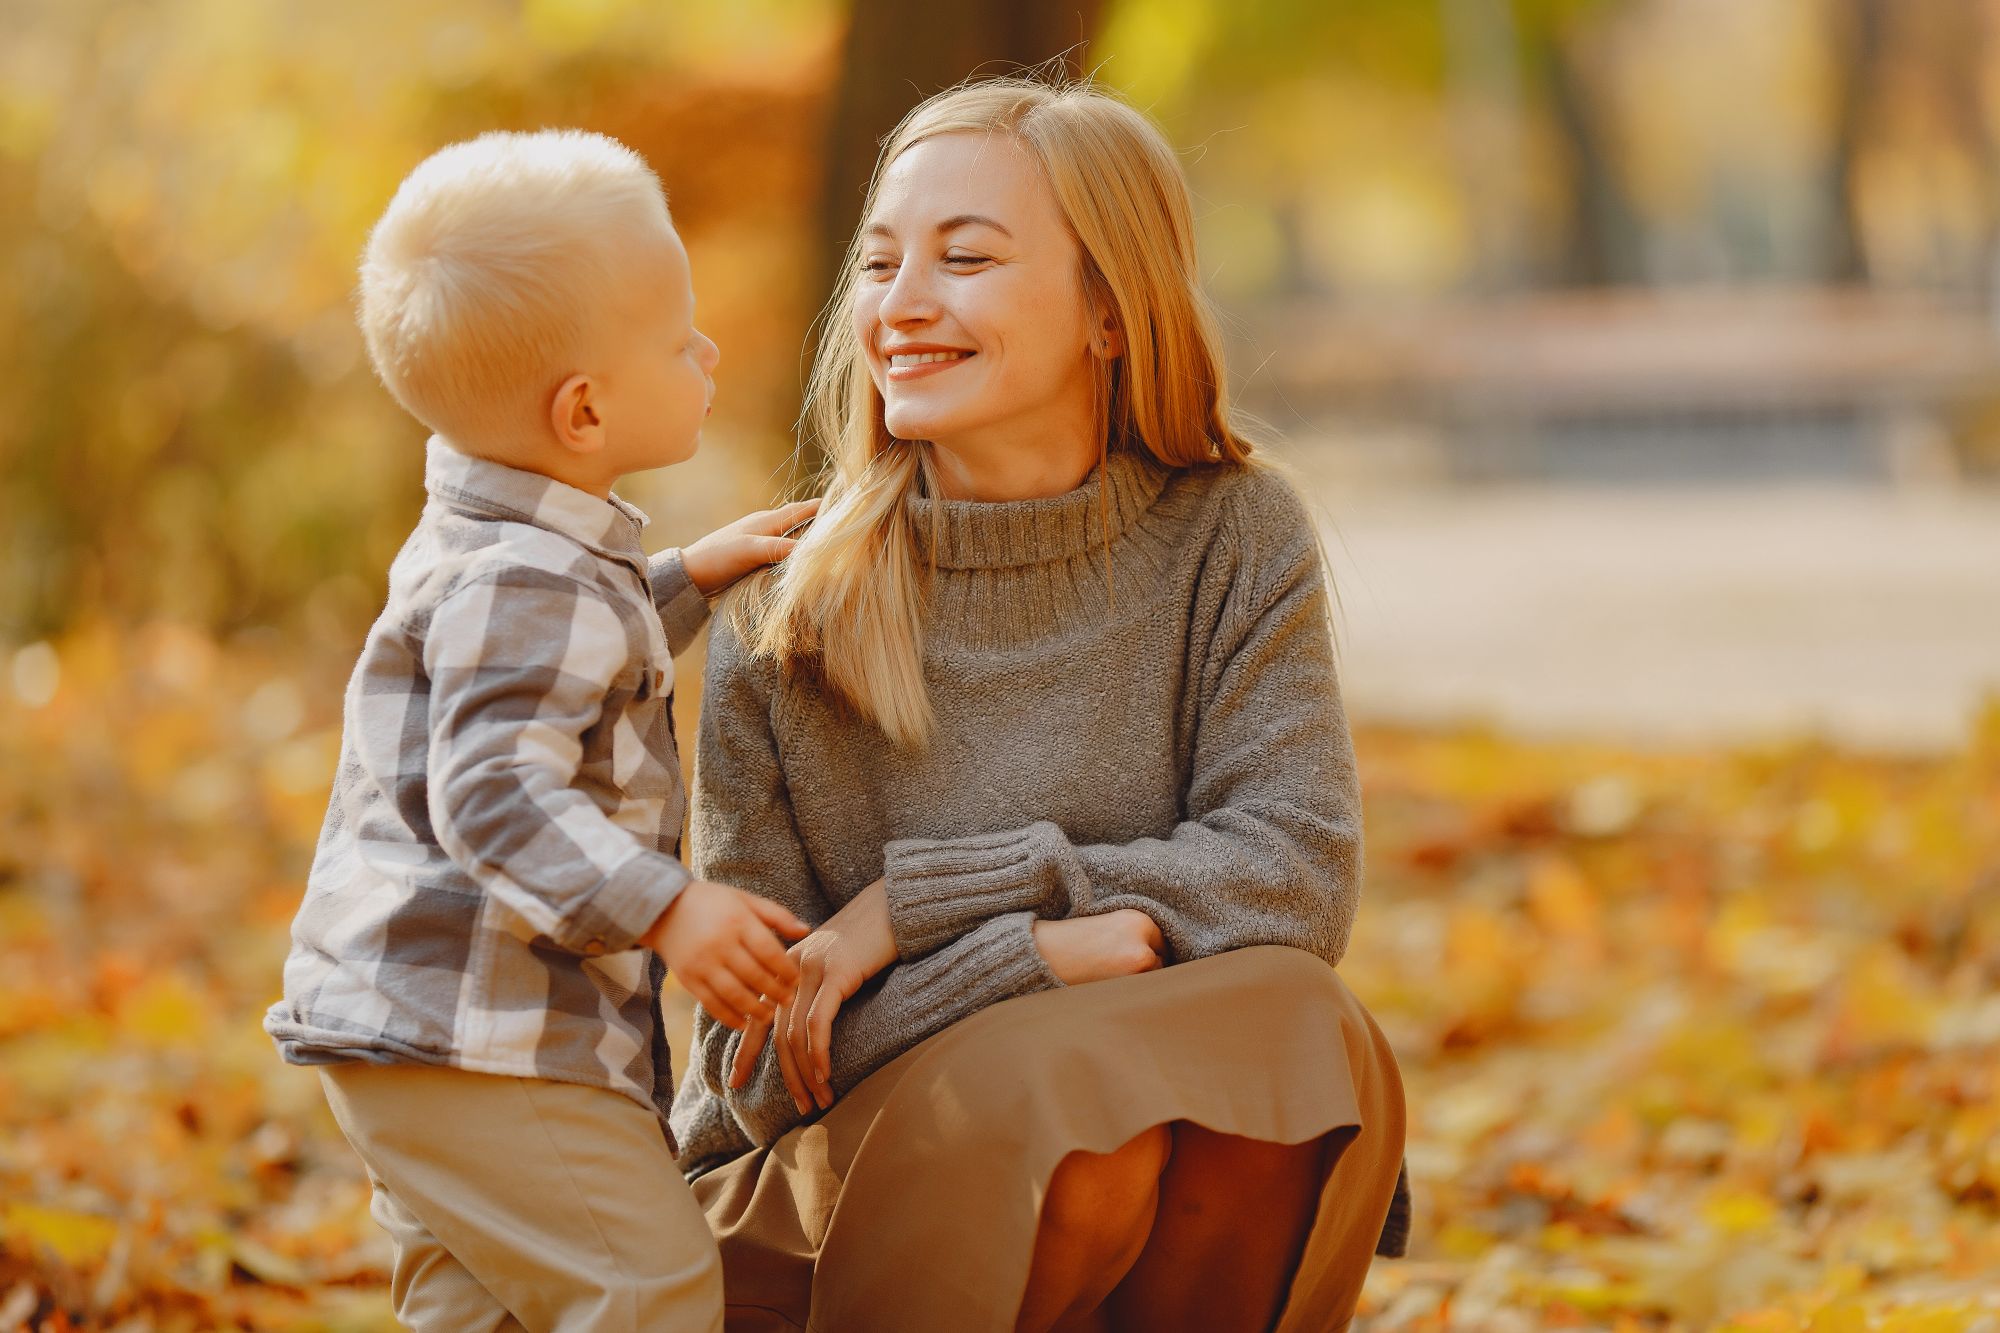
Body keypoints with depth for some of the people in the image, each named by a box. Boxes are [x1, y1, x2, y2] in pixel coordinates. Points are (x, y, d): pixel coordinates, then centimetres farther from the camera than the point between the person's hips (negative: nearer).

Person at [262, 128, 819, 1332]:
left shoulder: (486, 555, 15)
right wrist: (667, 909, -33)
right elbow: (495, 796, -28)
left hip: (426, 1024, 11)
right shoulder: (525, 588, -20)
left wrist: (684, 585, 28)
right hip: (465, 1036, -11)